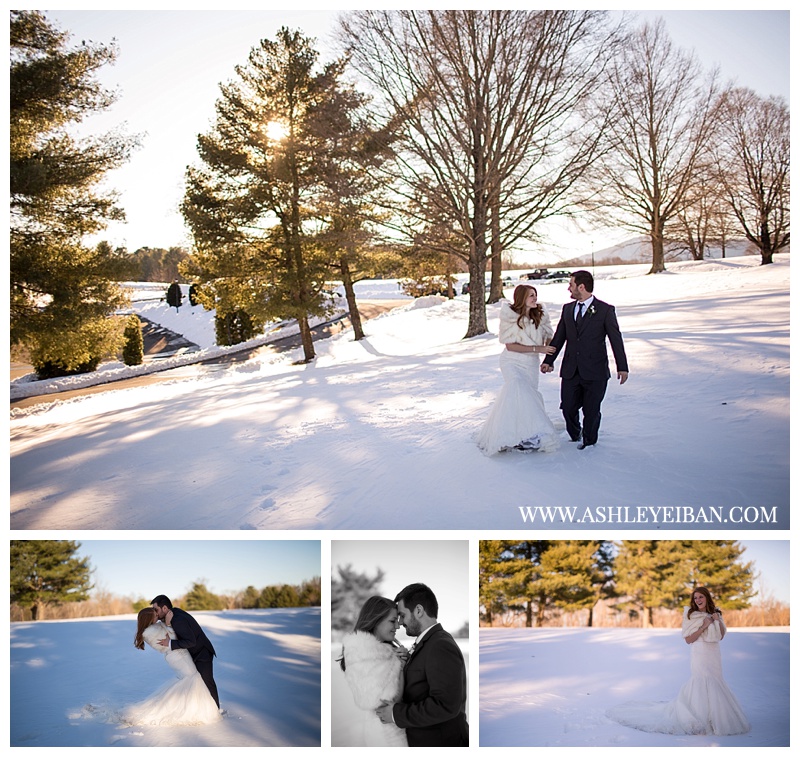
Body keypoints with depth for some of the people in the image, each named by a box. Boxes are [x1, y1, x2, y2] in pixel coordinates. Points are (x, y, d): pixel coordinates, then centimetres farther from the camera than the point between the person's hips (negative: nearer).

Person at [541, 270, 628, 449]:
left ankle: (589, 440, 28)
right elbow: (559, 337, 15)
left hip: (595, 372, -4)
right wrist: (548, 360, 11)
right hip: (570, 370, 4)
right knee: (568, 407, 5)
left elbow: (616, 339, -3)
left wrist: (622, 367, -6)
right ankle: (574, 435, 32)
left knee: (591, 410, 6)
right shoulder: (567, 309, 11)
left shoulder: (605, 310, -4)